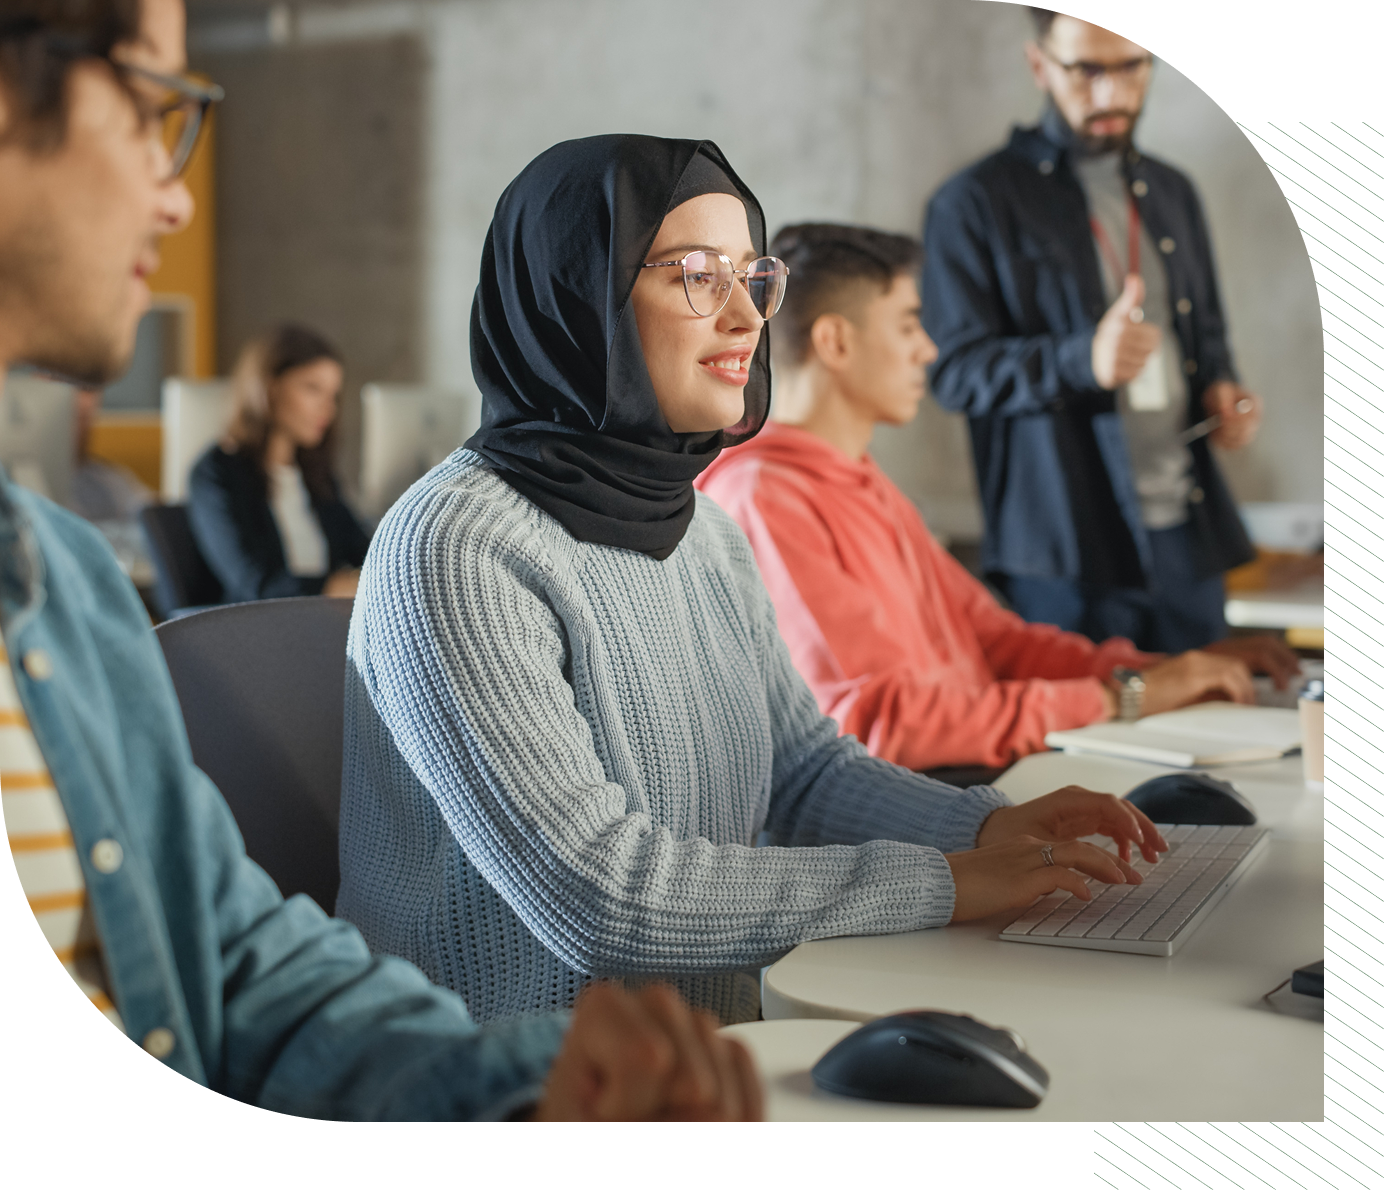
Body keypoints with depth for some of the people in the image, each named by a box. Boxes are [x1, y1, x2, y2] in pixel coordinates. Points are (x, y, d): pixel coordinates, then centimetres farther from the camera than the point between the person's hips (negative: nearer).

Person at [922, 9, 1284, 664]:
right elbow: (955, 370, -8)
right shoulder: (973, 204, -3)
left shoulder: (1172, 193, 17)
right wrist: (1083, 360, -24)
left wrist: (1222, 390, 4)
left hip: (1187, 535, 6)